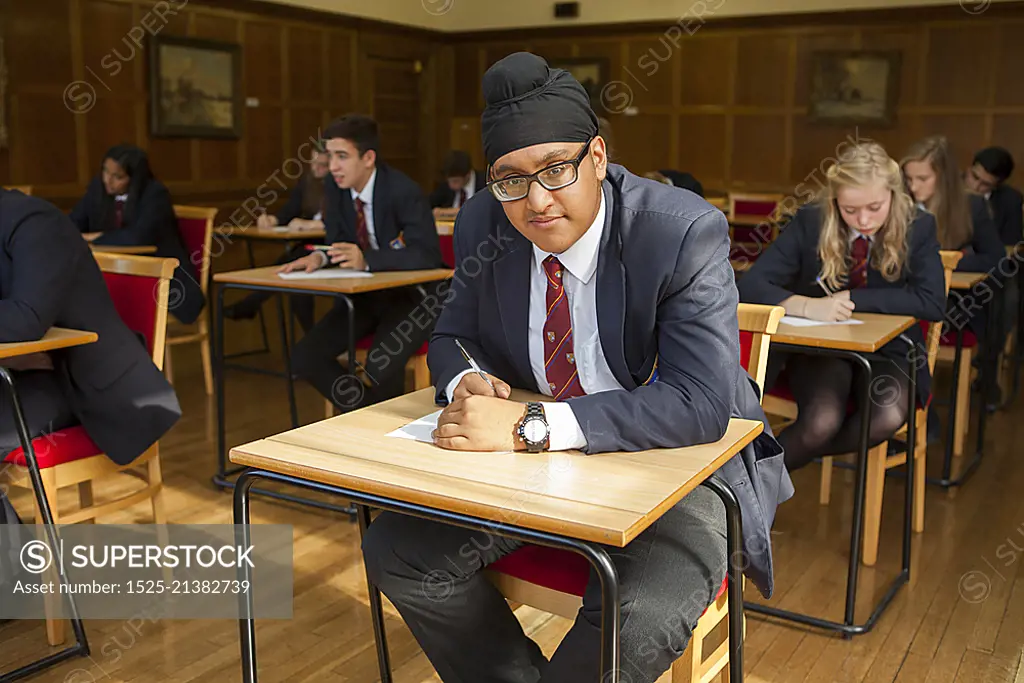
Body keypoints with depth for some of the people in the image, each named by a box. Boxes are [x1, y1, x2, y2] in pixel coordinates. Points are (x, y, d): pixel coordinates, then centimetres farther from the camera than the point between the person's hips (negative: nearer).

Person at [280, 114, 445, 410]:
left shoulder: (403, 191, -22)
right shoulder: (335, 186, -4)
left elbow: (427, 255, -29)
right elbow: (338, 242, 6)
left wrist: (366, 260, -39)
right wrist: (319, 257, -17)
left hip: (412, 296, -6)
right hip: (366, 295, 7)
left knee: (380, 364, -31)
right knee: (304, 357, -8)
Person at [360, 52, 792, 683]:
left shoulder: (684, 233, -22)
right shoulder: (484, 224, -6)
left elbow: (701, 404, -30)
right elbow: (456, 337, 10)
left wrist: (531, 425, -37)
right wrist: (467, 381, -16)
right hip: (536, 460, 5)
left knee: (638, 624, -31)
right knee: (396, 550, -5)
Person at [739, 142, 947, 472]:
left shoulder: (917, 227, -8)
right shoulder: (810, 222, -11)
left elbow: (933, 302, -16)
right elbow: (751, 285, -17)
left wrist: (853, 298, -23)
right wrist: (806, 305, -36)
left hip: (888, 349, 2)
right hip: (820, 346, -1)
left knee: (888, 417, -31)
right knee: (822, 420, -32)